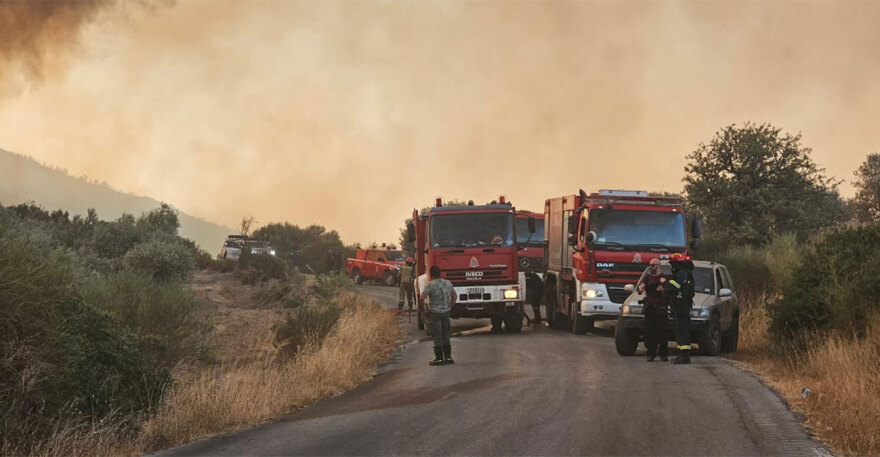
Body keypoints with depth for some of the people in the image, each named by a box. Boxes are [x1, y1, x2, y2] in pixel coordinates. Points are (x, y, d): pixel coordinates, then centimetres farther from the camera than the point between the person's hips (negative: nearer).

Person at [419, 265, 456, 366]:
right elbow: (454, 295, 18)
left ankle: (439, 358, 0)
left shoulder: (430, 285, -14)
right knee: (445, 335, 14)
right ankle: (448, 357, 15)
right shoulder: (448, 283, 6)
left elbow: (422, 297, -22)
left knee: (437, 336, -1)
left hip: (435, 312, -5)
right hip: (446, 312, 5)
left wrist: (426, 295, 0)